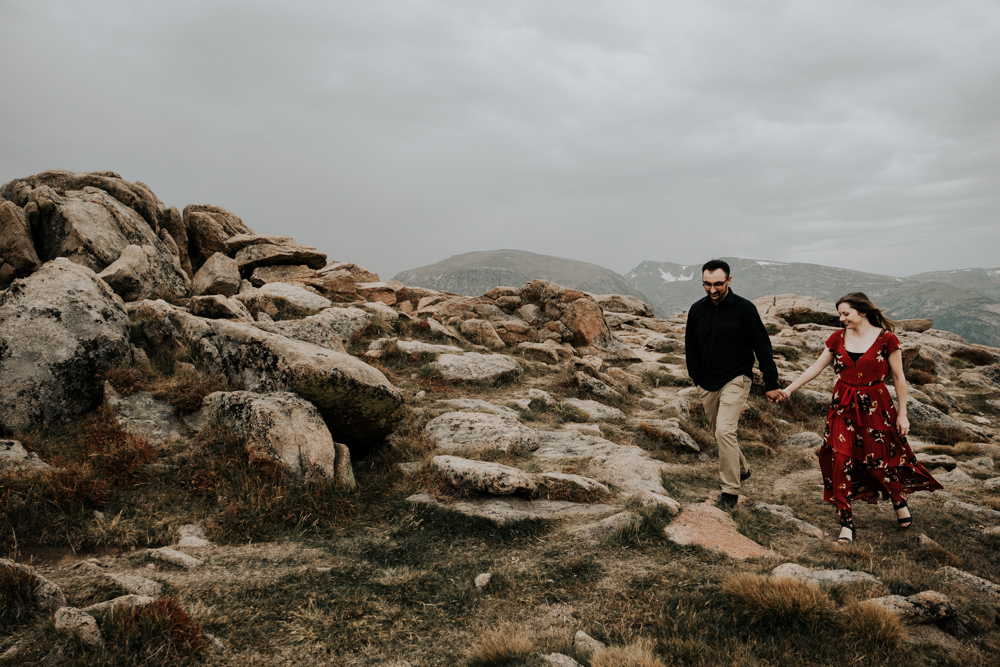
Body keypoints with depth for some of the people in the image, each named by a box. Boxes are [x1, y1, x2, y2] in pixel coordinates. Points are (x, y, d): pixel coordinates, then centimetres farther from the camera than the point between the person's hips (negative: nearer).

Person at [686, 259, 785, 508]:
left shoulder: (744, 309, -11)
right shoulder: (697, 310, 2)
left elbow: (762, 347, -6)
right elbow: (690, 347, 15)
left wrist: (771, 384, -5)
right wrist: (696, 378, 15)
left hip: (735, 380, -5)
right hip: (707, 384, 6)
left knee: (724, 431, -18)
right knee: (719, 433, 15)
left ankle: (731, 491, -7)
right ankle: (742, 469, 40)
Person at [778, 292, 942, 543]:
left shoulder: (886, 339, -8)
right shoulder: (838, 338, 2)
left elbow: (898, 378, -3)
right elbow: (816, 367, 9)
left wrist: (902, 414, -2)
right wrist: (789, 388, 6)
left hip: (875, 408, -3)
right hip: (843, 408, 3)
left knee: (878, 461, 5)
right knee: (840, 461, -4)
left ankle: (900, 502, 38)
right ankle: (847, 522, 5)